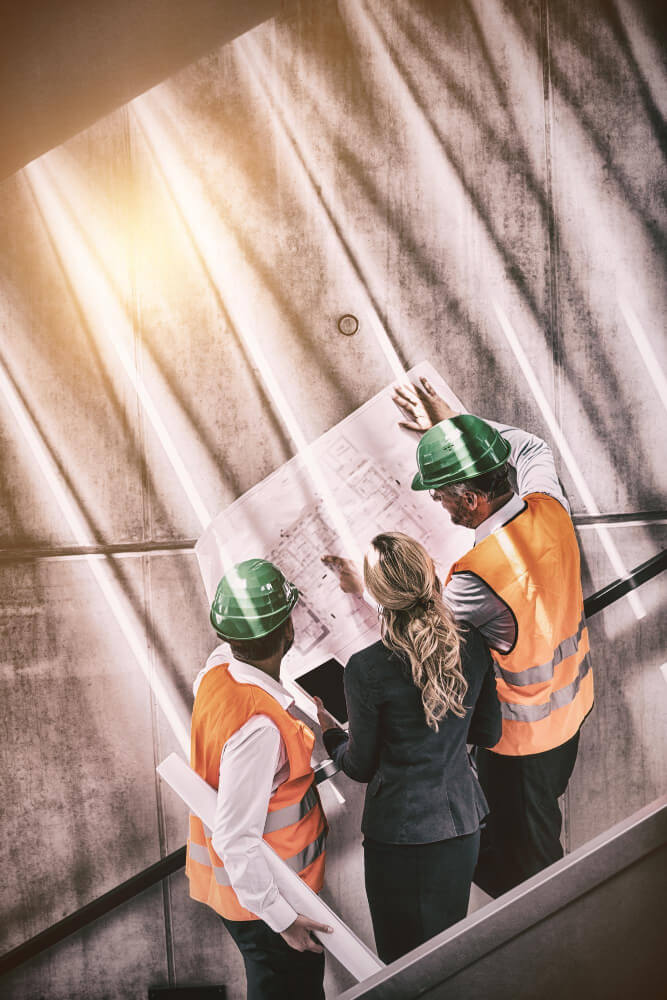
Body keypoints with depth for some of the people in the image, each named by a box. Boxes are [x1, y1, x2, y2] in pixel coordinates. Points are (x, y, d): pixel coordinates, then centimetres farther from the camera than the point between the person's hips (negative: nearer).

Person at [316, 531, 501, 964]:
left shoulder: (366, 670, -24)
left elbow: (361, 766, -11)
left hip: (401, 834, -4)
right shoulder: (473, 644, -11)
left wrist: (330, 732, 8)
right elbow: (489, 733, 2)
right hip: (463, 819, 5)